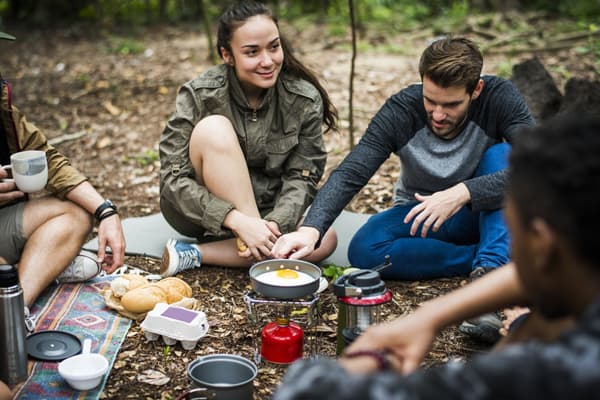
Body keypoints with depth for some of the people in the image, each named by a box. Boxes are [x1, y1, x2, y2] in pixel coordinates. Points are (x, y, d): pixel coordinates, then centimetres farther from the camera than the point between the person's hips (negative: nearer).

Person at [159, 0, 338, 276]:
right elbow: (174, 178, -20)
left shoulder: (305, 100, -11)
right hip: (202, 210, -3)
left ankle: (196, 255, -20)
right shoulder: (200, 95, -18)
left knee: (324, 240, -25)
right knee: (214, 128, -29)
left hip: (267, 211, 3)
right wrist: (237, 220, -33)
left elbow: (302, 177, -9)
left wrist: (275, 223, -29)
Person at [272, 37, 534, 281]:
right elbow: (349, 174, -27)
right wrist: (310, 229, -44)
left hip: (485, 213, -1)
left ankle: (492, 262, -30)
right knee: (364, 250, -27)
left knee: (501, 154, -29)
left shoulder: (500, 97, -23)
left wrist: (463, 192, -45)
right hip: (421, 214, 2)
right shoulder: (401, 109, -21)